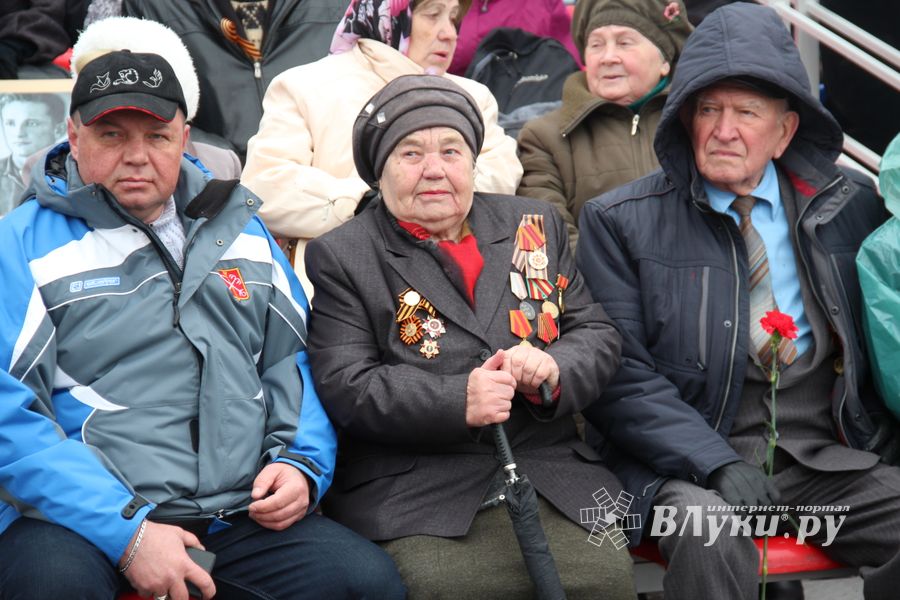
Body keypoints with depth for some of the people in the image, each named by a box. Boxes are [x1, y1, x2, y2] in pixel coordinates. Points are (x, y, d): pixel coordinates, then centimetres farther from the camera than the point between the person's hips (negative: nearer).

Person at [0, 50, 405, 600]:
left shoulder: (240, 232, 18)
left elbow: (292, 361, 23)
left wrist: (303, 464, 2)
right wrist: (127, 533, -18)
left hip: (241, 515, 4)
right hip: (86, 521, -4)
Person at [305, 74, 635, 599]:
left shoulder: (535, 226, 18)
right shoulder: (340, 257, 6)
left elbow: (597, 336, 15)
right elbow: (346, 388, -5)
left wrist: (555, 368, -10)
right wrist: (457, 401, -20)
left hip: (553, 477, 3)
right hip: (415, 500, -3)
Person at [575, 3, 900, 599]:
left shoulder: (851, 204, 12)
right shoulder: (620, 221, 3)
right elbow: (618, 375, -3)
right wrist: (715, 462, -16)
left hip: (834, 460, 4)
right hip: (690, 467, -3)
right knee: (707, 534, -36)